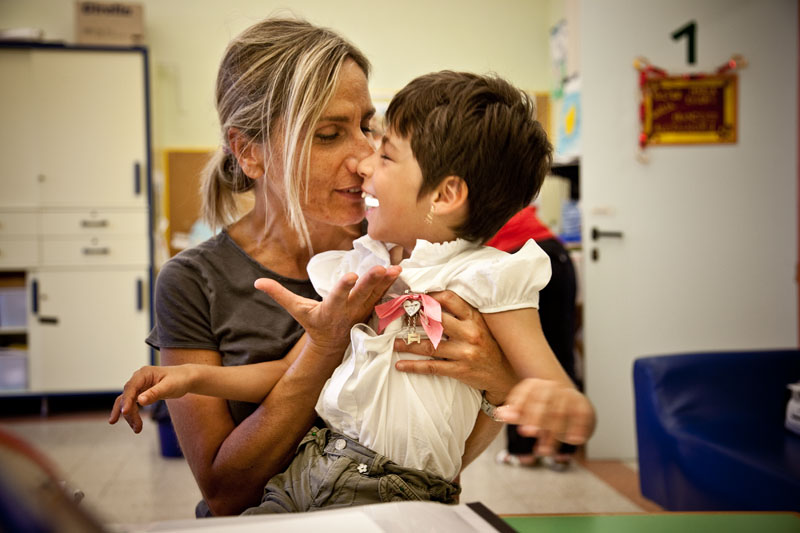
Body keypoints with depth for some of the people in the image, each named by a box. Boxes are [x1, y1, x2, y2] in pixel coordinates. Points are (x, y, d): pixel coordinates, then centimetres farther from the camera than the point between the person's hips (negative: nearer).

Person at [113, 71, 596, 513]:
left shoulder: (485, 278, -5)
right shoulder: (360, 267, 13)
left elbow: (552, 386, -12)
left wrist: (562, 404, -37)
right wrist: (195, 376, 8)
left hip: (391, 495, -5)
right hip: (306, 470, 6)